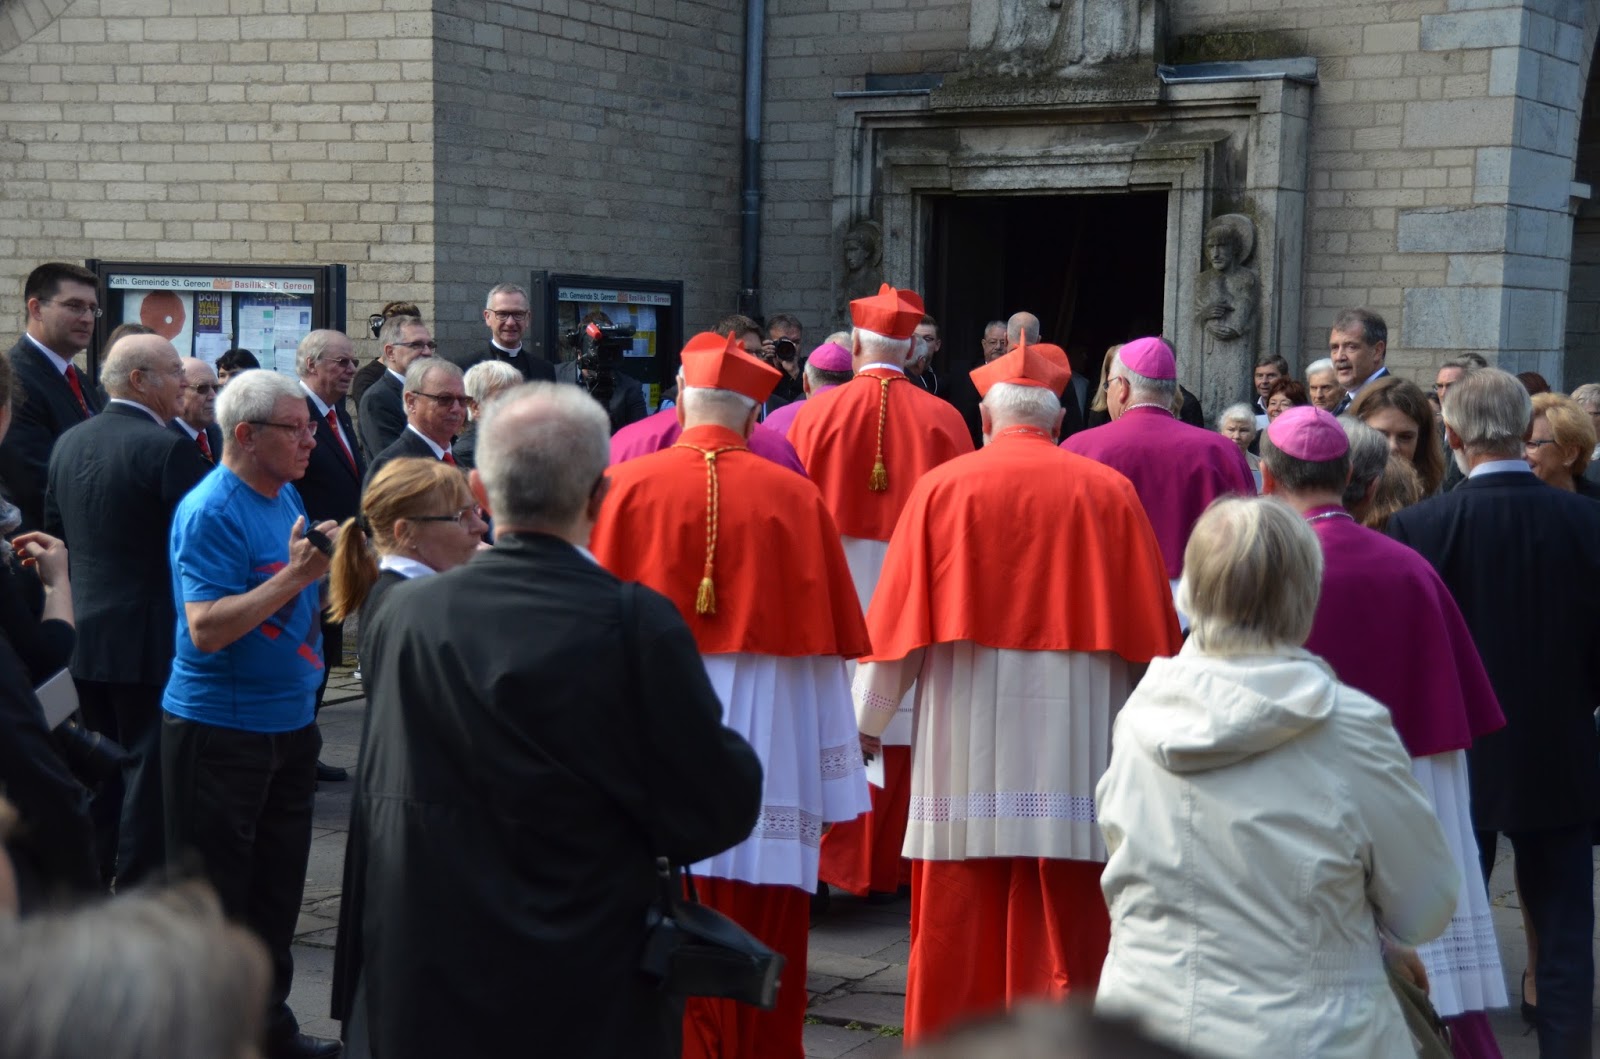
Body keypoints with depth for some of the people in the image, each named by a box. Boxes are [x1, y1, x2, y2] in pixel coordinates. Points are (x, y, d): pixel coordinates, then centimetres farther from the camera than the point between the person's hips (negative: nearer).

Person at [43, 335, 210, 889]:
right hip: (150, 637, -8)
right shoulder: (168, 448, -18)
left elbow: (55, 530, 14)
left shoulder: (69, 443, 6)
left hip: (83, 632, 8)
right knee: (149, 767, 1)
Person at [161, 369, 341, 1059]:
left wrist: (325, 563, -1)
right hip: (221, 730, -8)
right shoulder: (211, 511, -18)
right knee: (216, 897, 3)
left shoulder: (285, 495, 8)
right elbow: (206, 629, -25)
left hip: (289, 719, 8)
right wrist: (295, 573, -26)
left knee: (278, 887, 17)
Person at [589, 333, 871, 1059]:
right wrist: (836, 791, 5)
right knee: (761, 944, 6)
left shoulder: (626, 488, -2)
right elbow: (825, 643, 0)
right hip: (766, 749, 1)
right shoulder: (794, 499, -1)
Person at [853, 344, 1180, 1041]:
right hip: (1073, 743, 0)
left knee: (958, 919, 7)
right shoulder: (1110, 493, 1)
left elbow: (899, 611, 1)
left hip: (965, 744, 0)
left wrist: (868, 717, 10)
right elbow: (1149, 620, 3)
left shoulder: (942, 487, -1)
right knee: (1064, 921, 5)